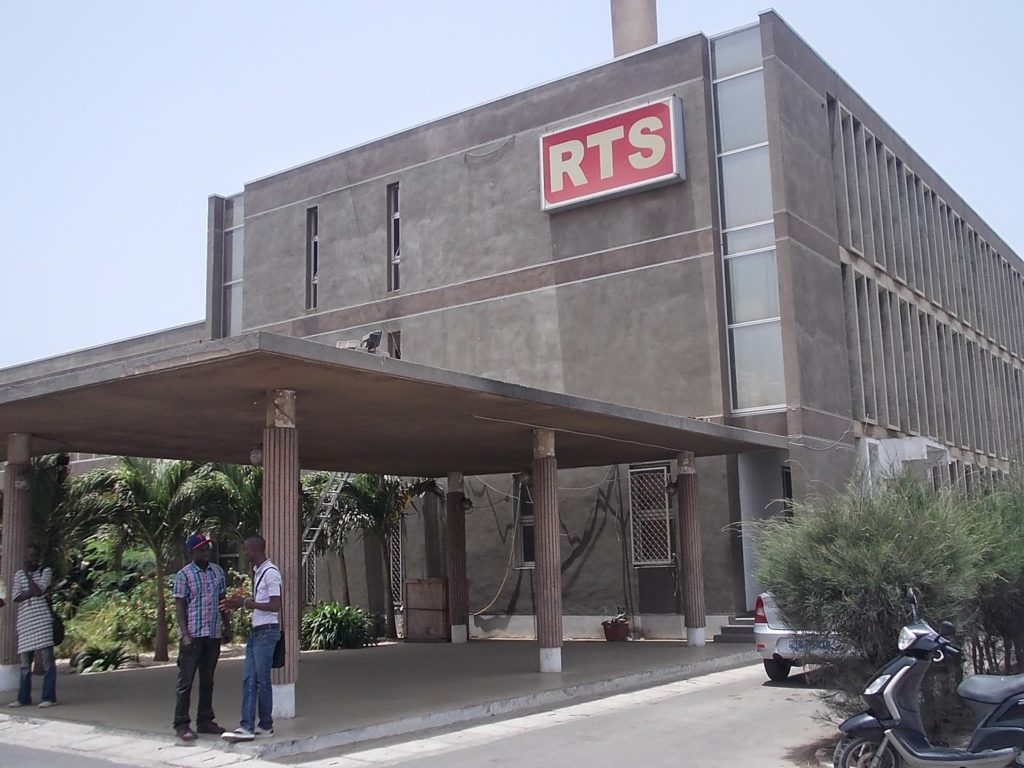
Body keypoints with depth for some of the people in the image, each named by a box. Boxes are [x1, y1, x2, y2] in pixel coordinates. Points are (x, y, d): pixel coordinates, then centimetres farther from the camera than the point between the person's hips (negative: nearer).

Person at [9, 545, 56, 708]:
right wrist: (33, 592, -11)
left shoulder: (45, 572, 5)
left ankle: (49, 697, -4)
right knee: (25, 662, 8)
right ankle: (24, 698, 16)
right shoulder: (18, 575, 14)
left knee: (47, 660, -5)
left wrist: (28, 574, -1)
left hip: (42, 620, -4)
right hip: (25, 621, 4)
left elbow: (38, 590, -11)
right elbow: (16, 597, 1)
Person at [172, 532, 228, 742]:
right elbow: (179, 606, -8)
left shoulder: (217, 571, 9)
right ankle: (181, 724, 4)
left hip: (213, 634, 5)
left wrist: (227, 625, 13)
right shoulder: (184, 575, -6)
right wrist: (185, 634, -15)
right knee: (186, 681, -1)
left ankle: (205, 720, 20)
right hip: (192, 635, -5)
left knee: (207, 681, 12)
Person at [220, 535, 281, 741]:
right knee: (248, 678, 3)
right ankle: (247, 726, 3)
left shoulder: (270, 572, -15)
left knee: (262, 679, -1)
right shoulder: (257, 571, 14)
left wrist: (245, 603, -17)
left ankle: (266, 725, 9)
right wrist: (239, 603, 8)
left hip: (267, 631, -9)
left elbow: (275, 606, -19)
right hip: (256, 631, 9)